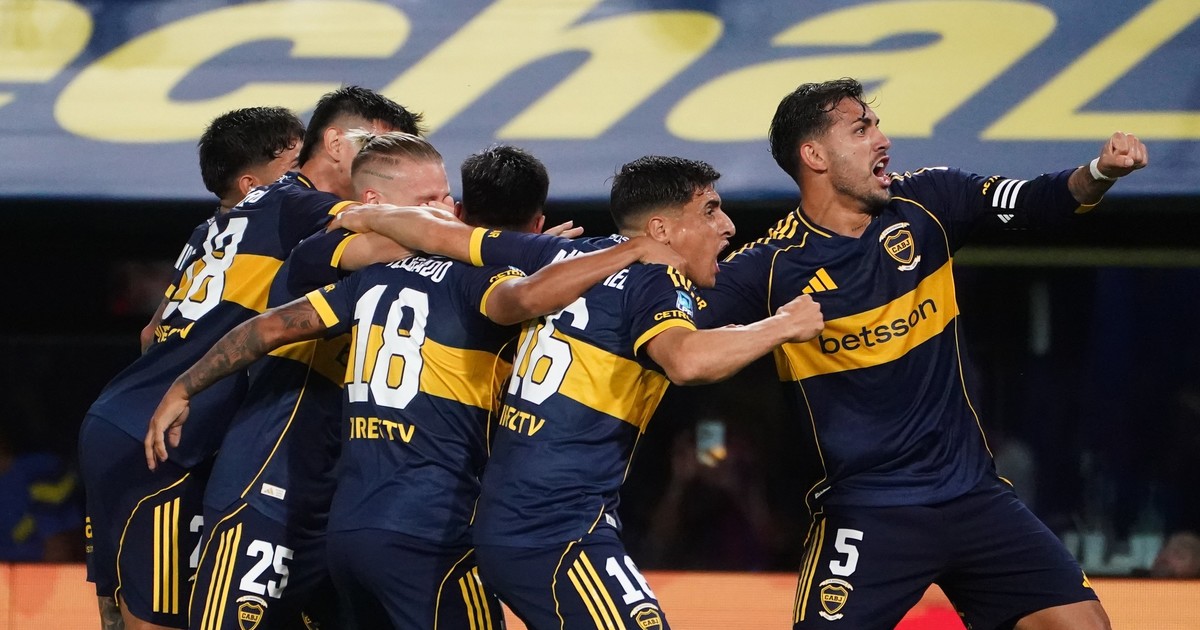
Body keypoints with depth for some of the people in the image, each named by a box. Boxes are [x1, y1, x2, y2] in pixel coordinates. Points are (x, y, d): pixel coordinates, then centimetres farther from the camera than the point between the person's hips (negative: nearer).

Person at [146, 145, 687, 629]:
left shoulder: (379, 274, 14)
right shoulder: (479, 283, -5)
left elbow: (272, 327, 14)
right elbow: (528, 297, -30)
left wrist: (184, 389, 24)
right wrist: (633, 250, -20)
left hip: (347, 526, 7)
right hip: (428, 532, -7)